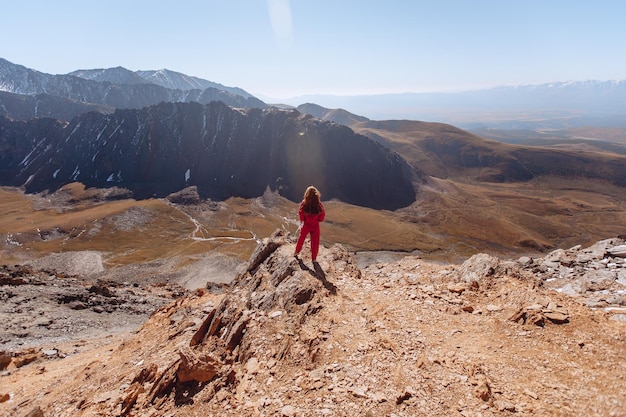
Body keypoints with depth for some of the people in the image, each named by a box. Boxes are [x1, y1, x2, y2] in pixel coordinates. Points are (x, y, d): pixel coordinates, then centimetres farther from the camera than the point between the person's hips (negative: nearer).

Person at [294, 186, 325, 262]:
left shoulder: (304, 203, -22)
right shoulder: (319, 205, -22)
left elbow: (300, 213, -10)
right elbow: (322, 216, -11)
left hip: (306, 225, 1)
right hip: (315, 226, -1)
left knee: (301, 238, 25)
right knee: (315, 242, 16)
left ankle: (297, 252, 43)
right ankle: (314, 258, 29)